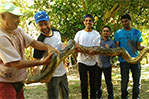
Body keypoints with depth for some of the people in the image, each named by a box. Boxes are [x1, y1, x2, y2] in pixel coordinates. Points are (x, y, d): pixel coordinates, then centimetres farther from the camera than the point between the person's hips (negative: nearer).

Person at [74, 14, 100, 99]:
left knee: (93, 83, 8)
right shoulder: (79, 33, 7)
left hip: (93, 61, 0)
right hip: (82, 61, 0)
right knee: (84, 84, 2)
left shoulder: (96, 34, 6)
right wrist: (77, 49, -22)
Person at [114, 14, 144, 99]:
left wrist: (142, 47, -19)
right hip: (124, 60, -1)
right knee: (124, 81, 4)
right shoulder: (118, 33, 7)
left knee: (137, 81, 5)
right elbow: (117, 46, 6)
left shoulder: (137, 32, 8)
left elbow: (138, 46, 3)